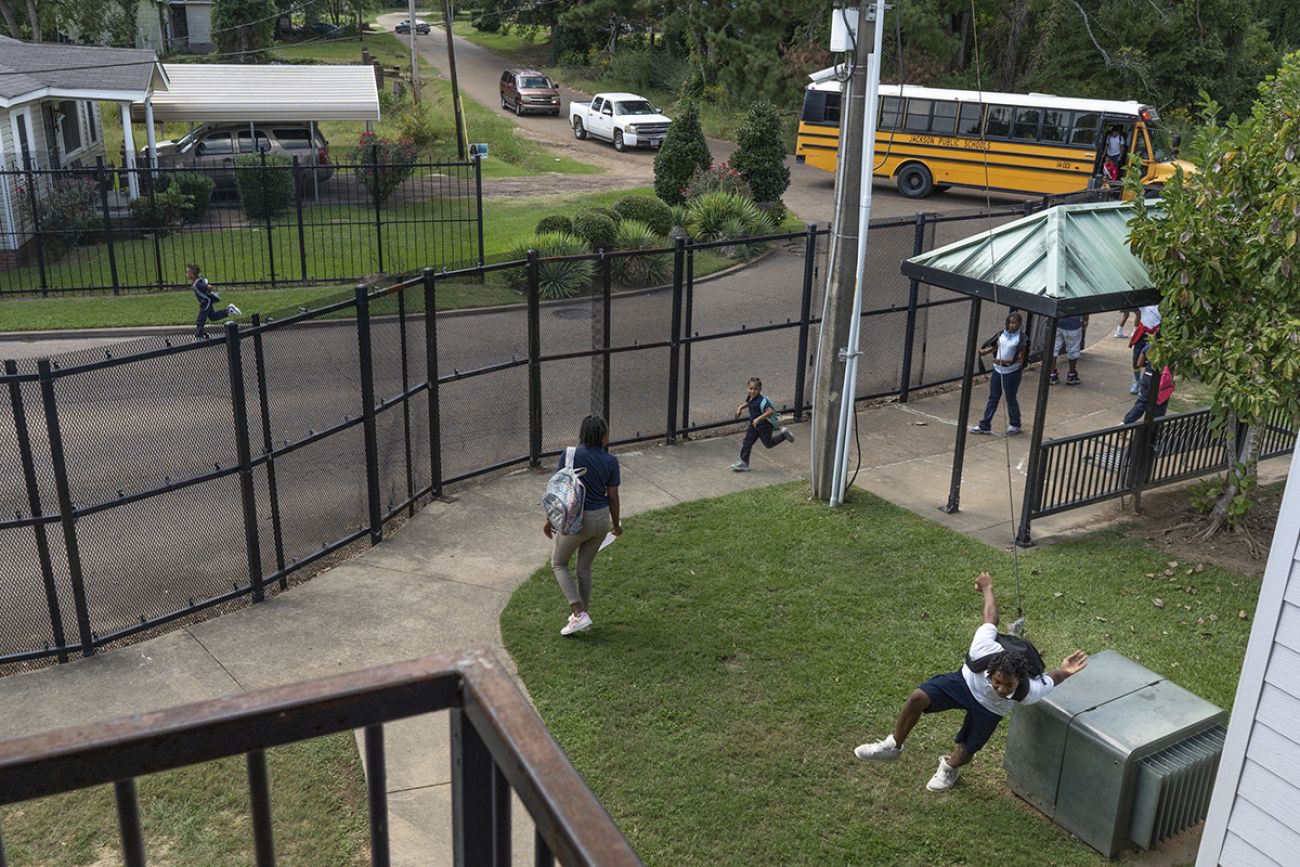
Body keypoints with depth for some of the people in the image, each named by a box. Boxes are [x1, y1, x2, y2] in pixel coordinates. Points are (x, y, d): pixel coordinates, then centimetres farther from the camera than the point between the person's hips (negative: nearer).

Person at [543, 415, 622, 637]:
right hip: (601, 519, 4)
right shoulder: (611, 461, -6)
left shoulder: (569, 455, -13)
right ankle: (583, 614, 29)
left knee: (558, 563, 16)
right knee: (585, 568, 21)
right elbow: (613, 497, -1)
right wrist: (616, 525, 15)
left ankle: (579, 615, 5)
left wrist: (550, 519, 1)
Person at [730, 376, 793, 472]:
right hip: (754, 425, 7)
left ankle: (783, 434, 31)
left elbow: (770, 411, -35)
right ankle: (744, 462, 10)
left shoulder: (761, 401, -29)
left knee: (768, 444, 12)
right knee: (747, 443, 3)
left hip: (765, 425, -7)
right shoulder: (750, 398, -3)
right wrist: (740, 407, 6)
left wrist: (758, 418, -38)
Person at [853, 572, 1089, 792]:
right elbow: (991, 618, -25)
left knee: (965, 753, 9)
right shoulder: (983, 651, -42)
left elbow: (1050, 680, -13)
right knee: (917, 697, -23)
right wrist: (987, 588, -9)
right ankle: (893, 746, -2)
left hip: (988, 709, 1)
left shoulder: (1029, 692, -38)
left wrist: (1064, 671, -32)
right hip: (965, 682, 0)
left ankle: (949, 768, 50)